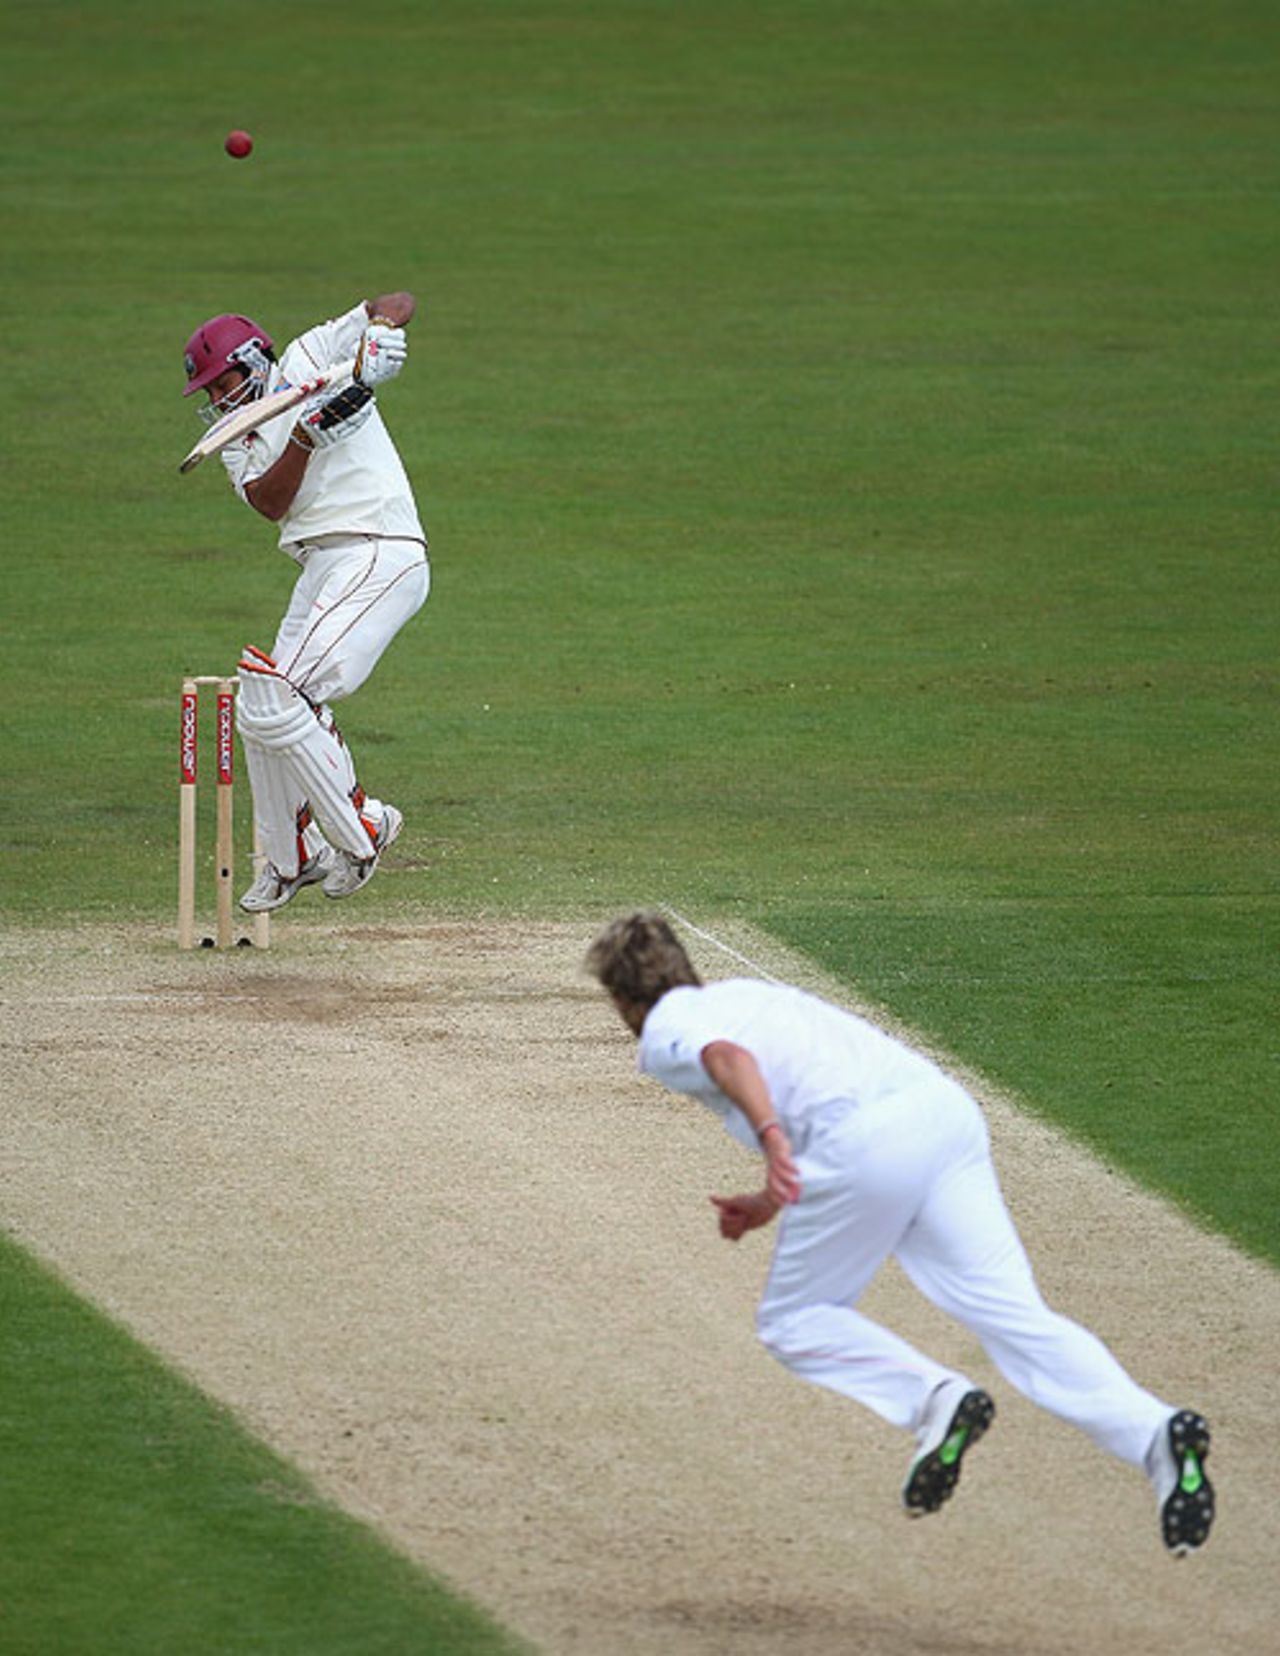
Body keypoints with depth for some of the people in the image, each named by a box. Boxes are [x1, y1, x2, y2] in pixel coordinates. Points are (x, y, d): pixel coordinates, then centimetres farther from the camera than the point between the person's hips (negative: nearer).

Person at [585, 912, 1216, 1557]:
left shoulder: (666, 1031, 12)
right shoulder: (746, 992, 35)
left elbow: (728, 1056, -12)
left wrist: (770, 1137, -29)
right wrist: (773, 1201, 55)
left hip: (869, 1138, -7)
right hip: (945, 1105, 7)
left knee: (793, 1321, 13)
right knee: (1014, 1314, -3)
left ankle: (934, 1395, -12)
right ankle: (1151, 1430, -25)